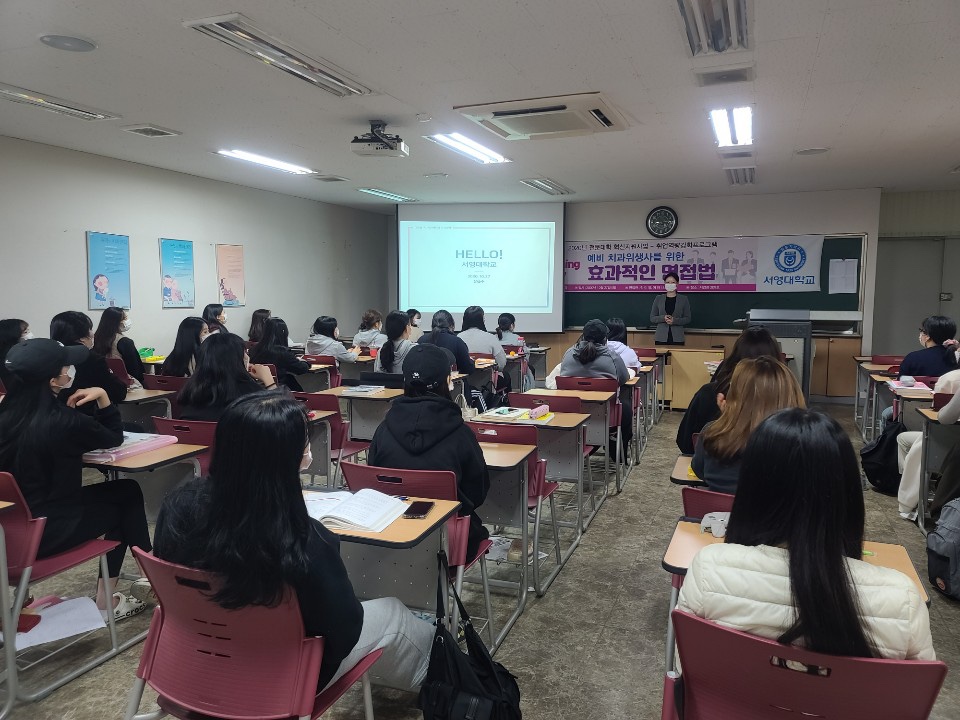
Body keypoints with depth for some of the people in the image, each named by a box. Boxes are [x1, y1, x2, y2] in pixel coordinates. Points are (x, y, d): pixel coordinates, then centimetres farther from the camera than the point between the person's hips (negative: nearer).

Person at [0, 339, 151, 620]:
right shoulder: (61, 421, -23)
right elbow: (114, 438, -5)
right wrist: (102, 396, -5)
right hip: (46, 530, -7)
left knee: (122, 492, 20)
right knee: (128, 494, 14)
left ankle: (108, 594, 26)